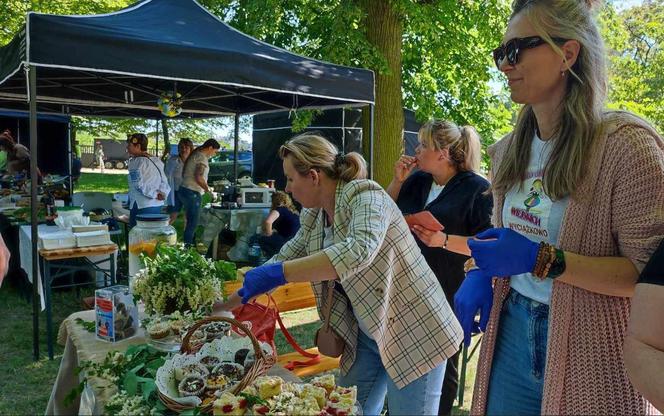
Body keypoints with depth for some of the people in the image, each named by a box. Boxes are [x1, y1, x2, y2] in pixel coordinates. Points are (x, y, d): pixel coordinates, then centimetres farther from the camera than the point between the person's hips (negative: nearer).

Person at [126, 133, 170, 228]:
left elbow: (139, 184, -19)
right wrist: (163, 192, -4)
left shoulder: (135, 162, -10)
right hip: (158, 205, 8)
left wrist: (154, 194, -12)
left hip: (142, 206, -8)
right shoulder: (156, 161, 12)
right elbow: (164, 181, 9)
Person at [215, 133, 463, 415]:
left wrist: (276, 274, -38)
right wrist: (230, 304, 13)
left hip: (413, 333, -7)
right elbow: (285, 259, 13)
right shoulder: (312, 217, 4)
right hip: (366, 335, 8)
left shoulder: (364, 195, -20)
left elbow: (359, 251, -39)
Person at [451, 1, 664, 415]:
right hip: (512, 333, 6)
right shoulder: (509, 150, 4)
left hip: (588, 354, -5)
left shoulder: (624, 143, -16)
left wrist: (543, 260, -27)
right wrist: (479, 274, -5)